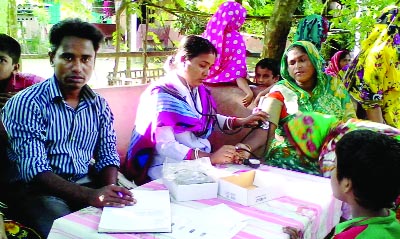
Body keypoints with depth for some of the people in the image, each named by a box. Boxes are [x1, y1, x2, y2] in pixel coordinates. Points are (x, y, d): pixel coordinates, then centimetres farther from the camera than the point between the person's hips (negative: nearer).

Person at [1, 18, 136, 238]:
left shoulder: (99, 105, 6)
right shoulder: (26, 103, -11)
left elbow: (107, 156, 7)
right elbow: (33, 169, -19)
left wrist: (110, 189, -16)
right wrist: (89, 195, -33)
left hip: (86, 183, 5)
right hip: (39, 189, -4)